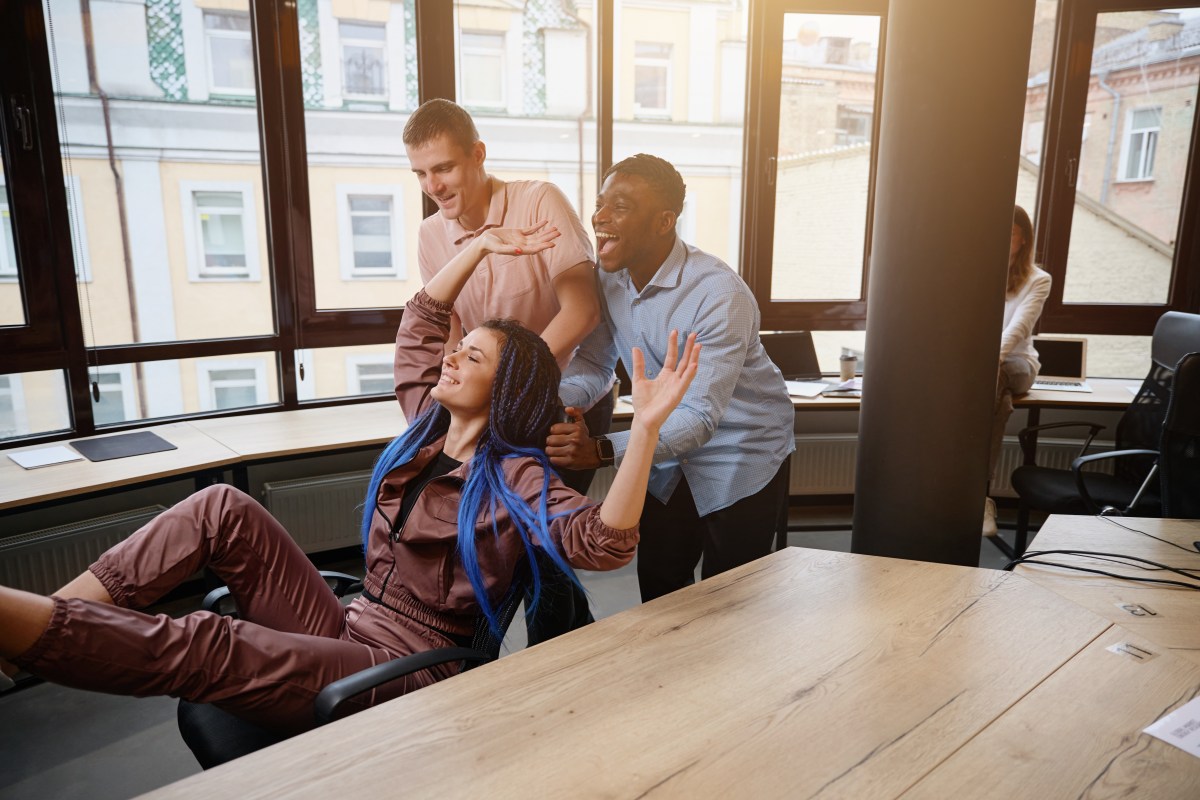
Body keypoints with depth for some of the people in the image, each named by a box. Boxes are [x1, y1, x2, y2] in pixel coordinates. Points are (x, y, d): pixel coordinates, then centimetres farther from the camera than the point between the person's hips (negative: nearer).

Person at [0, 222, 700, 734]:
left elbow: (603, 542, -32)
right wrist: (482, 247, 9)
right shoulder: (430, 427, 7)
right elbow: (420, 322, 14)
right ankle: (62, 610, -7)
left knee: (198, 647, -27)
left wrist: (647, 428, -43)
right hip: (349, 629, 8)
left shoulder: (515, 481, -15)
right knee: (224, 509, -5)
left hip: (404, 671, -7)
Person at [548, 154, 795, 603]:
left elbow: (702, 417, -34)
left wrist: (604, 451, -46)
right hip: (668, 455, 6)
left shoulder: (720, 295, -30)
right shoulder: (609, 278, -8)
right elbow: (594, 362, -2)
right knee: (657, 591, 17)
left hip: (742, 460, -6)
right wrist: (557, 401, -25)